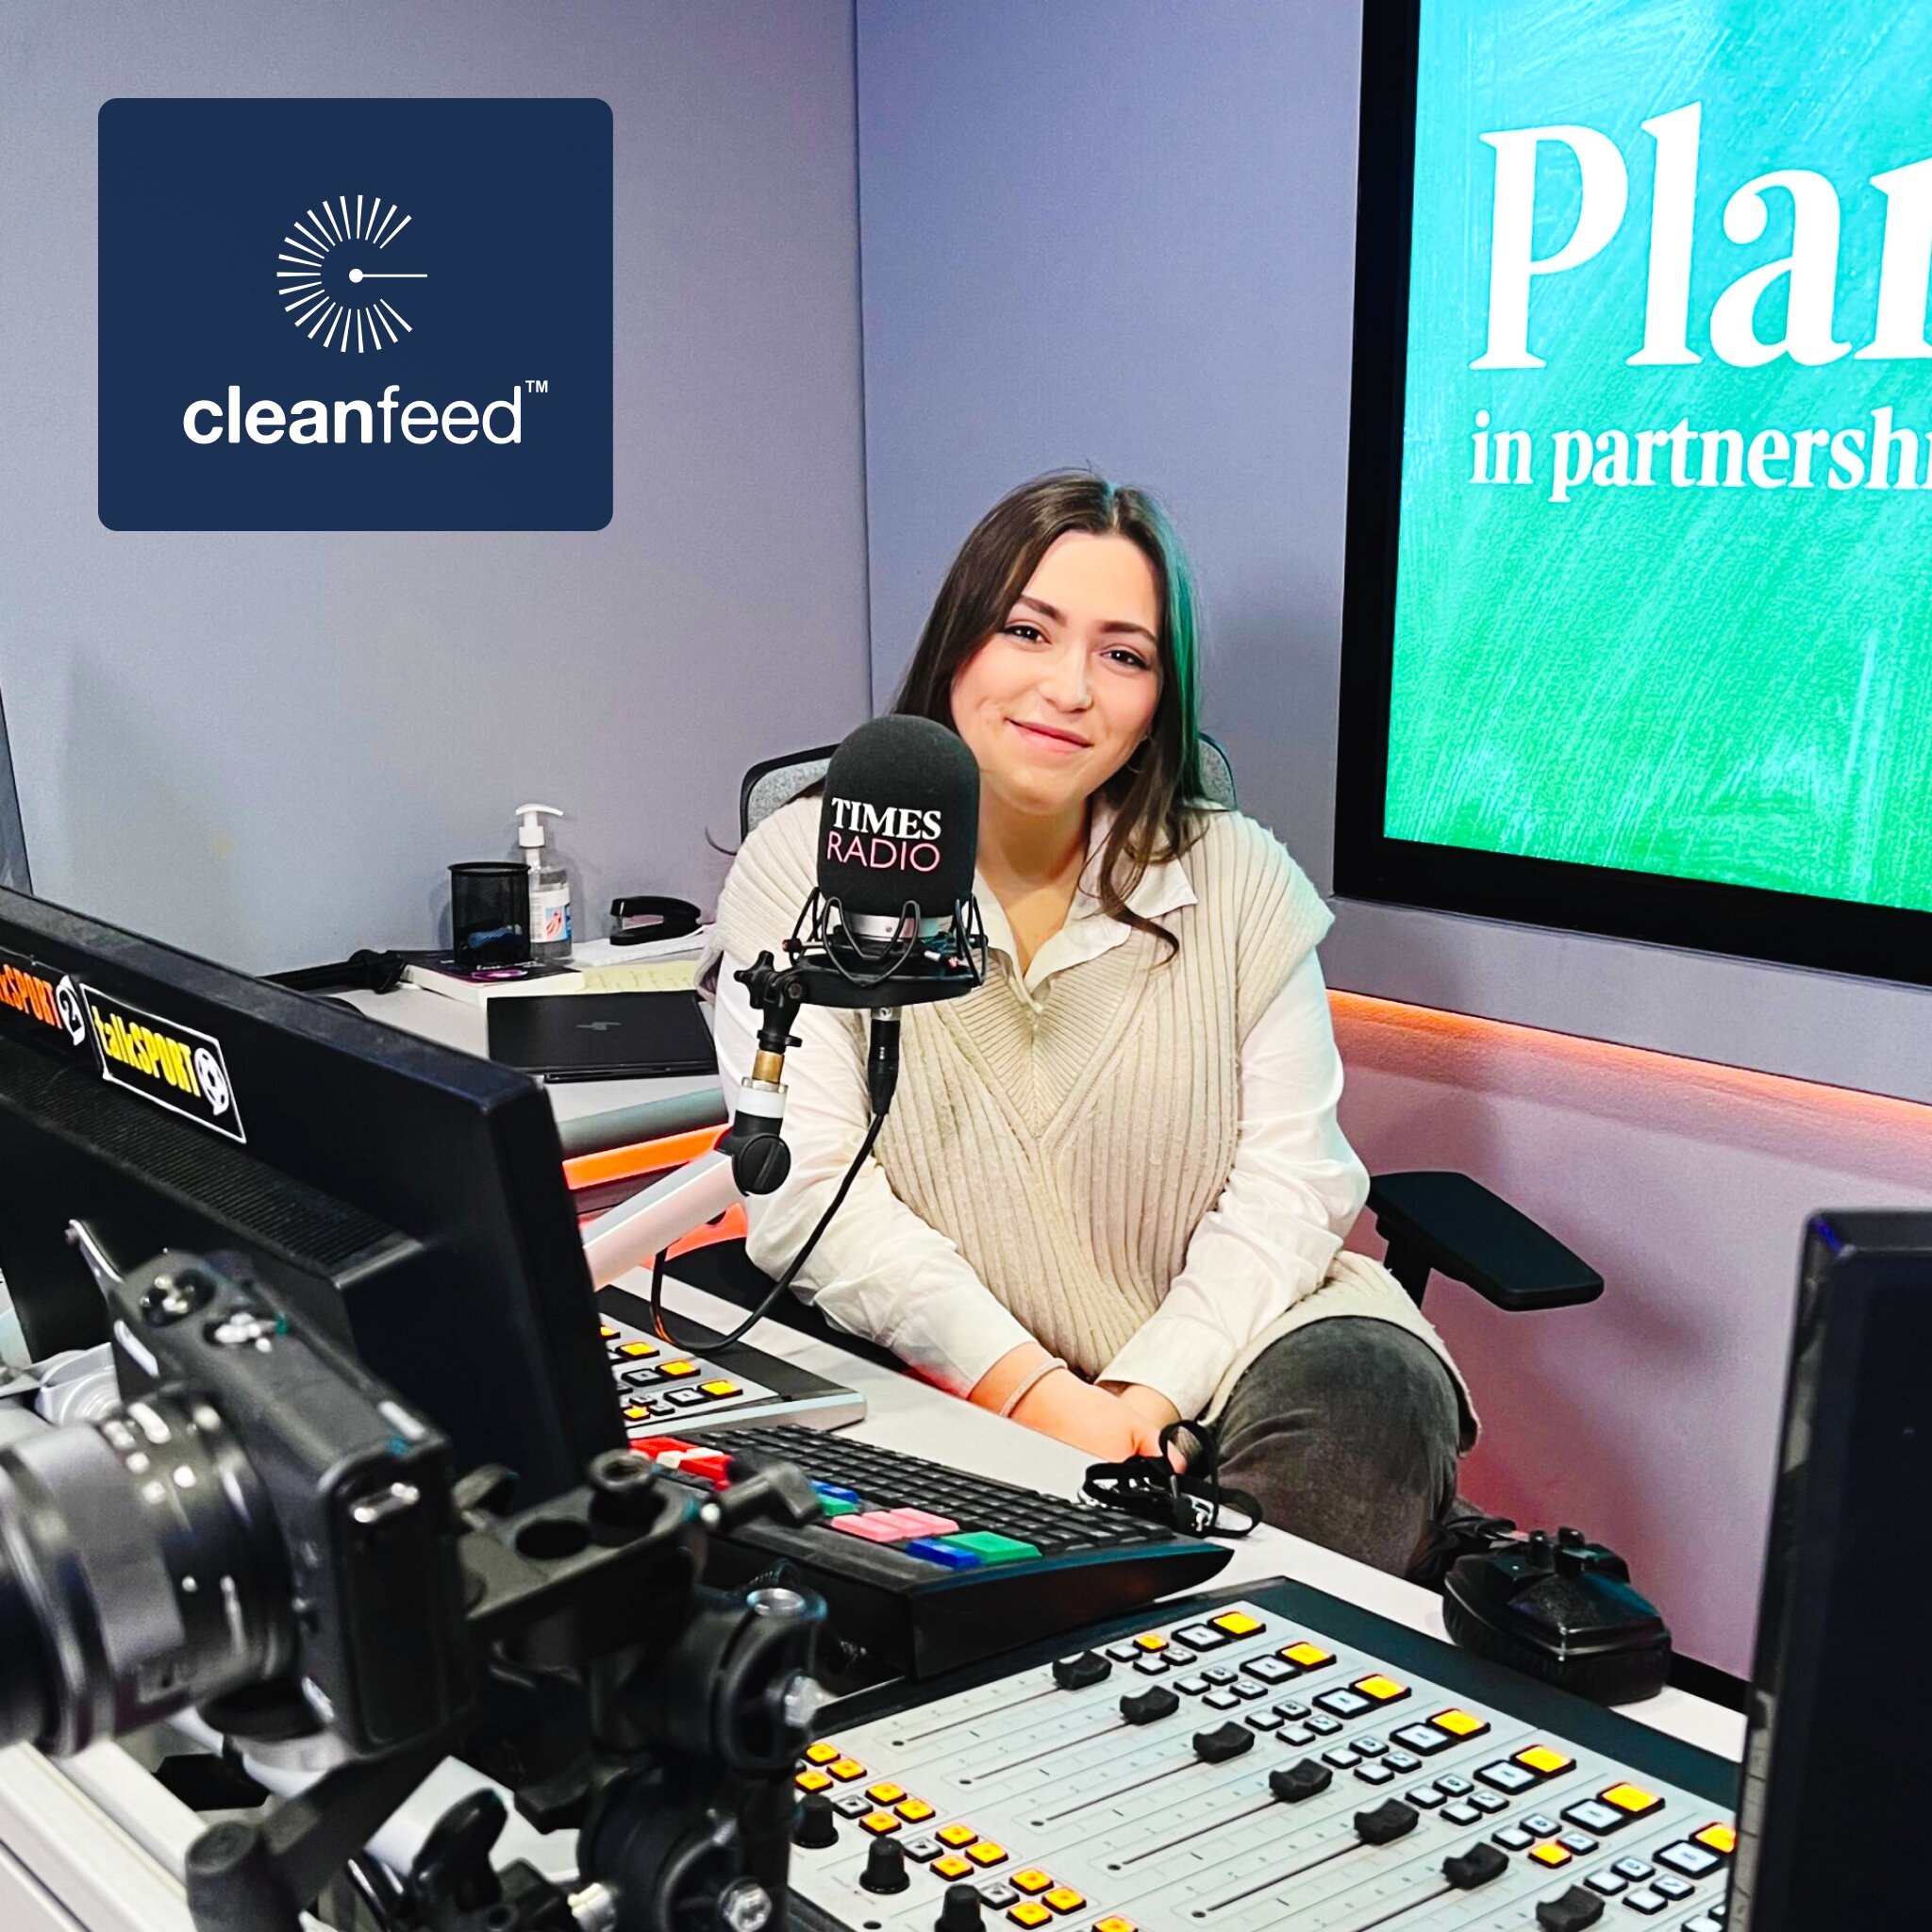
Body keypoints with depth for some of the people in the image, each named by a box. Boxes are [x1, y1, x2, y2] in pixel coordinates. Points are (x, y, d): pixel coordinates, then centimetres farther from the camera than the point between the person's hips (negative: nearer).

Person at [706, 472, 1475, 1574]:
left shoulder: (1239, 877, 5)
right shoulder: (806, 866, -1)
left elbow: (1289, 1175, -2)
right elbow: (809, 1190, -10)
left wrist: (1150, 1397, -18)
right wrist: (1043, 1397, -21)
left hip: (1212, 1356, 3)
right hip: (952, 1389, -2)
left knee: (1371, 1395, -28)